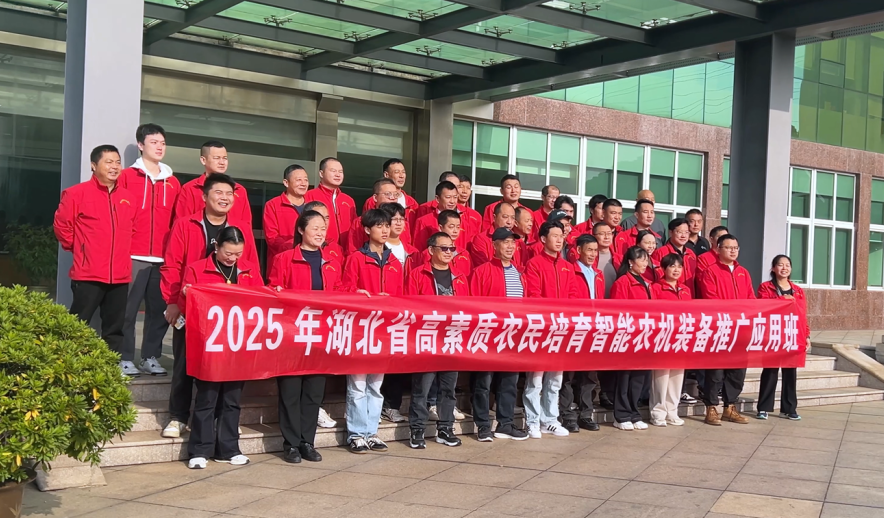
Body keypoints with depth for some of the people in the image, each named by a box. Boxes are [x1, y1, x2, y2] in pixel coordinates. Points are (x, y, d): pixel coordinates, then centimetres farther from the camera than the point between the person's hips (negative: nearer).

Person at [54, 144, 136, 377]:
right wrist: (74, 247, 3)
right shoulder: (77, 193, -6)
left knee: (115, 324, 11)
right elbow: (61, 224, -2)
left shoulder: (128, 198, 11)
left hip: (120, 275, 5)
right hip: (88, 274, -5)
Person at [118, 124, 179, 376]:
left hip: (164, 258, 4)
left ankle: (151, 357, 15)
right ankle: (125, 359, 4)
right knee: (128, 309, -3)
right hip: (133, 256, -4)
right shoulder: (127, 176, 2)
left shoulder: (173, 183, 14)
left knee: (160, 309, 5)